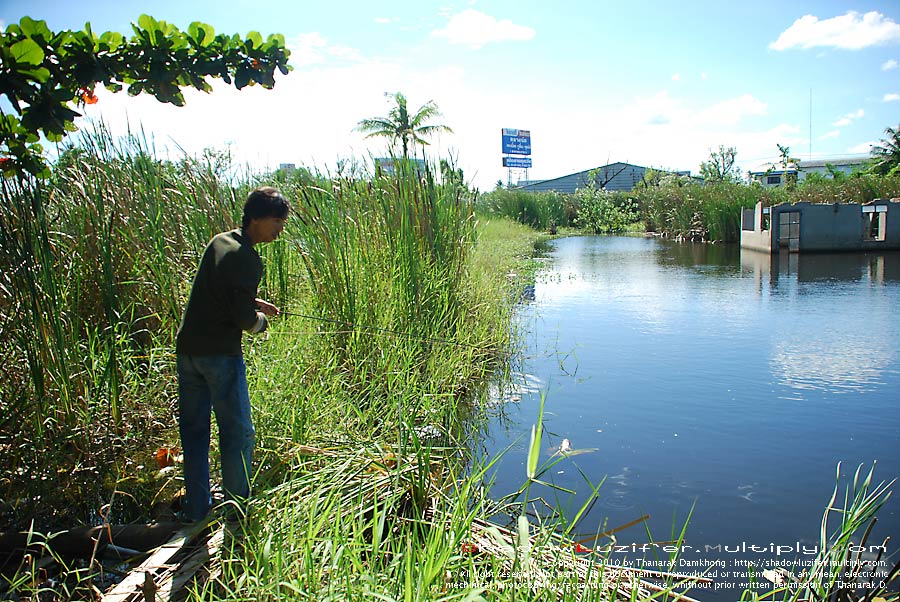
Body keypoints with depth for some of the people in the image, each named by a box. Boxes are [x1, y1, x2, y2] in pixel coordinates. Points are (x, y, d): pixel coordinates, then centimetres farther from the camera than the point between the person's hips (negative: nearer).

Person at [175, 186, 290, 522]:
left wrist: (254, 303, 16)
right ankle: (237, 511, 14)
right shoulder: (247, 260, -16)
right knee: (238, 434, 4)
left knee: (193, 431, 14)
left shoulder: (219, 241, 10)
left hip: (187, 349, 9)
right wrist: (261, 321, 4)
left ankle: (196, 511, 24)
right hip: (220, 354, -9)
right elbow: (244, 319, -17)